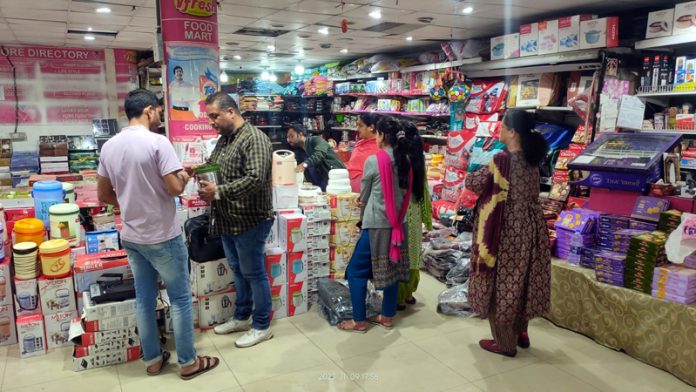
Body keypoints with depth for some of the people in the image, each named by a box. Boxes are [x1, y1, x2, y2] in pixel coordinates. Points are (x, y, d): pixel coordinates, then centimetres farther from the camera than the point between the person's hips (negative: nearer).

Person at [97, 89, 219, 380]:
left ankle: (152, 359, 29)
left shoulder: (109, 147, 4)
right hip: (162, 237, -7)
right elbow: (175, 189, -21)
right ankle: (188, 362, 17)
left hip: (130, 237, 7)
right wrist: (183, 177, 0)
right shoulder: (158, 142, -17)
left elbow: (103, 195, 10)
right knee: (180, 298, 6)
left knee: (144, 298, 16)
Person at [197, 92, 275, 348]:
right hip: (227, 220, 9)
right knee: (238, 271, 20)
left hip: (249, 221, -9)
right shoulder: (223, 139, 12)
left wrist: (218, 192, -25)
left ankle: (262, 326, 19)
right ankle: (242, 317, 36)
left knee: (254, 273, 4)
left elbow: (255, 179, -27)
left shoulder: (254, 139, -17)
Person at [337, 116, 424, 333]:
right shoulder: (405, 160, 3)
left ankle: (359, 321, 11)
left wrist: (365, 214, 17)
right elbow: (405, 192, 11)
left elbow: (364, 196, -1)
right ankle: (387, 316, 26)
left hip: (376, 224, -6)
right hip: (397, 223, 7)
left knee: (356, 271, 5)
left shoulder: (373, 161, -12)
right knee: (392, 269, 16)